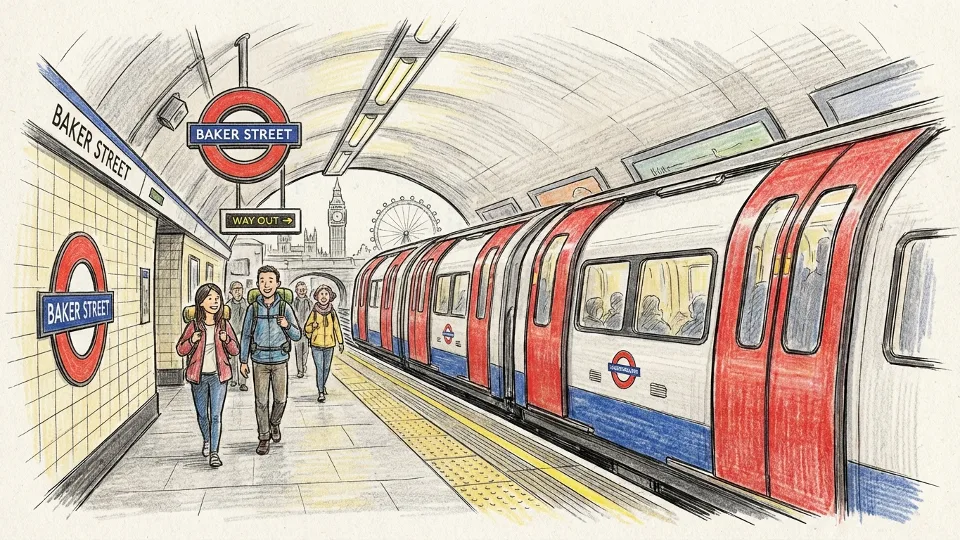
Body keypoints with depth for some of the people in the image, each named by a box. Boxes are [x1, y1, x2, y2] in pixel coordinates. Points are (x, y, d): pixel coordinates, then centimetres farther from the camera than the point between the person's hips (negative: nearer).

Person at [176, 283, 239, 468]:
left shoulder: (224, 325, 0)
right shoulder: (193, 325, -3)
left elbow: (235, 350, 3)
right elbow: (180, 350, 0)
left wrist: (226, 339, -17)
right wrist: (192, 341, -19)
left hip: (218, 376, -1)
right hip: (199, 376, 1)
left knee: (216, 415, -6)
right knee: (202, 414, 15)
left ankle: (214, 452, -5)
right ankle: (207, 441, 40)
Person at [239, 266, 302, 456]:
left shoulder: (285, 307, -3)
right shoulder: (253, 308, -2)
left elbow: (297, 335, 1)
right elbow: (245, 335, 6)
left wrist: (287, 325, -20)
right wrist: (243, 361, 6)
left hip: (279, 361, 0)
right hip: (260, 361, 0)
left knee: (280, 399, 8)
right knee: (261, 401, 3)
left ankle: (274, 423, 36)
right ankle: (264, 438, 14)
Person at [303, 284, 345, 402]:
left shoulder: (332, 312, -3)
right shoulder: (314, 312, -5)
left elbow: (337, 327, 8)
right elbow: (306, 328, 4)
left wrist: (340, 342, 13)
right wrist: (313, 326, -18)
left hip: (329, 345, 2)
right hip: (316, 345, -2)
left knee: (326, 368, 14)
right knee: (319, 368, -7)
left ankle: (323, 385, 39)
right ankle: (321, 393, -1)